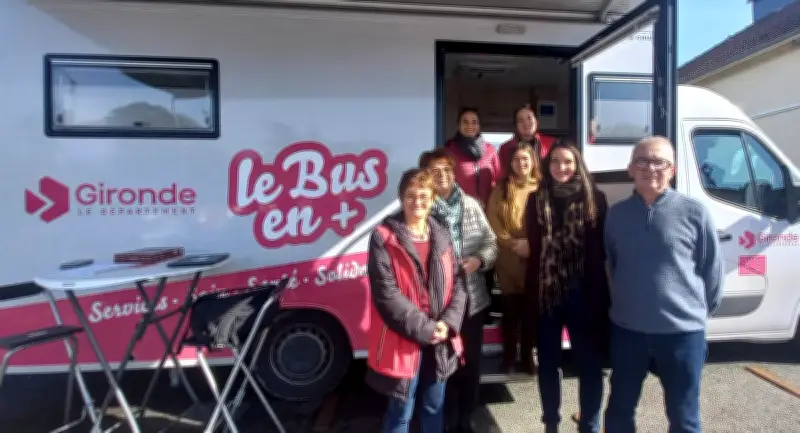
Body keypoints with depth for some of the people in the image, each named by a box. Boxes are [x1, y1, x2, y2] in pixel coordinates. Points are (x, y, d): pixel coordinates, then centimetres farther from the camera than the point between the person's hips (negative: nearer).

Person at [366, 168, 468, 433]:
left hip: (440, 339, 5)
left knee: (434, 407, 20)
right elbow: (386, 293, -15)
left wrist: (448, 323, -10)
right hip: (403, 341, -5)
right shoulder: (384, 237, -11)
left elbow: (458, 282, 5)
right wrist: (423, 328, -17)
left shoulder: (442, 236, 6)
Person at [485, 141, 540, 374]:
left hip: (536, 258, 0)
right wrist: (513, 244, -12)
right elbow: (493, 223, -2)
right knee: (511, 308, 8)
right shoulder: (501, 189, 5)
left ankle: (528, 355, 24)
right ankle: (509, 356, 23)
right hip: (508, 259, 0)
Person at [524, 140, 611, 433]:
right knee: (548, 362, 14)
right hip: (546, 293, 2)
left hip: (584, 293, -1)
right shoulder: (537, 200, 4)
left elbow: (602, 247, 1)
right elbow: (532, 245, 3)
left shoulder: (595, 198, 0)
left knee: (590, 362, 8)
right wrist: (532, 287, -4)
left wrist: (597, 287, -8)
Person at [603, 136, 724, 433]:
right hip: (627, 329, 2)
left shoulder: (693, 212, -8)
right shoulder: (616, 214, 0)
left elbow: (713, 269, -1)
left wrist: (702, 309, 7)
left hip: (683, 331, -2)